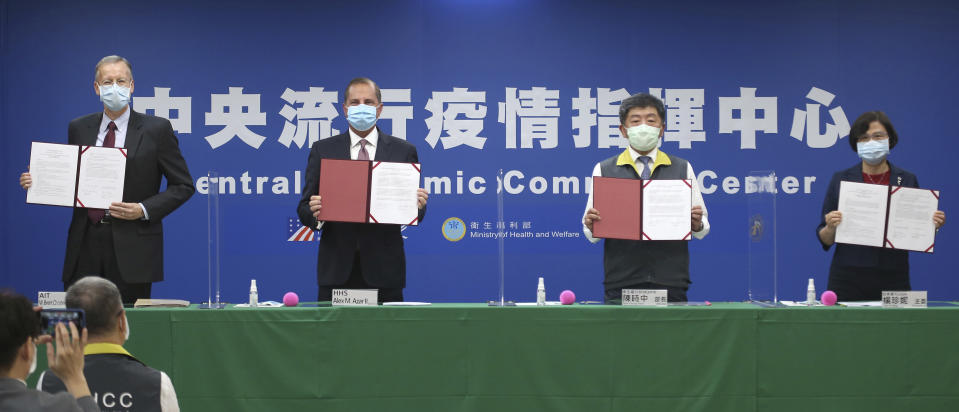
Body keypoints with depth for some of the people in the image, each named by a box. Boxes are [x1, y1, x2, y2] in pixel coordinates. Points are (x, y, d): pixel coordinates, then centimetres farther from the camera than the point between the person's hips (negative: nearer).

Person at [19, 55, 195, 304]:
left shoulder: (156, 129, 1)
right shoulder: (78, 128, 12)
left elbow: (183, 185, 1)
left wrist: (144, 210, -12)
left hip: (132, 248, -3)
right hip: (86, 245, 3)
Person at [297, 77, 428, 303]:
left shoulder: (403, 151, 8)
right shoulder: (322, 150, 8)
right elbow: (304, 208, 6)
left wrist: (417, 206, -16)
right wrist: (314, 212, -17)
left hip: (384, 270, 0)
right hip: (337, 269, 0)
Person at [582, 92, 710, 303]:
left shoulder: (683, 169, 12)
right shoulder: (604, 170, 10)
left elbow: (702, 229, 9)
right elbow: (591, 235, 6)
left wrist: (697, 224, -12)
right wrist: (590, 225, -15)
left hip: (670, 283, 1)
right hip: (622, 283, -1)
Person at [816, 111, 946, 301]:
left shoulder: (908, 180, 5)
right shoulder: (841, 180, 3)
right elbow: (825, 240, 4)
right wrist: (831, 228, -16)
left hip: (893, 279, 1)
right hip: (848, 279, -1)